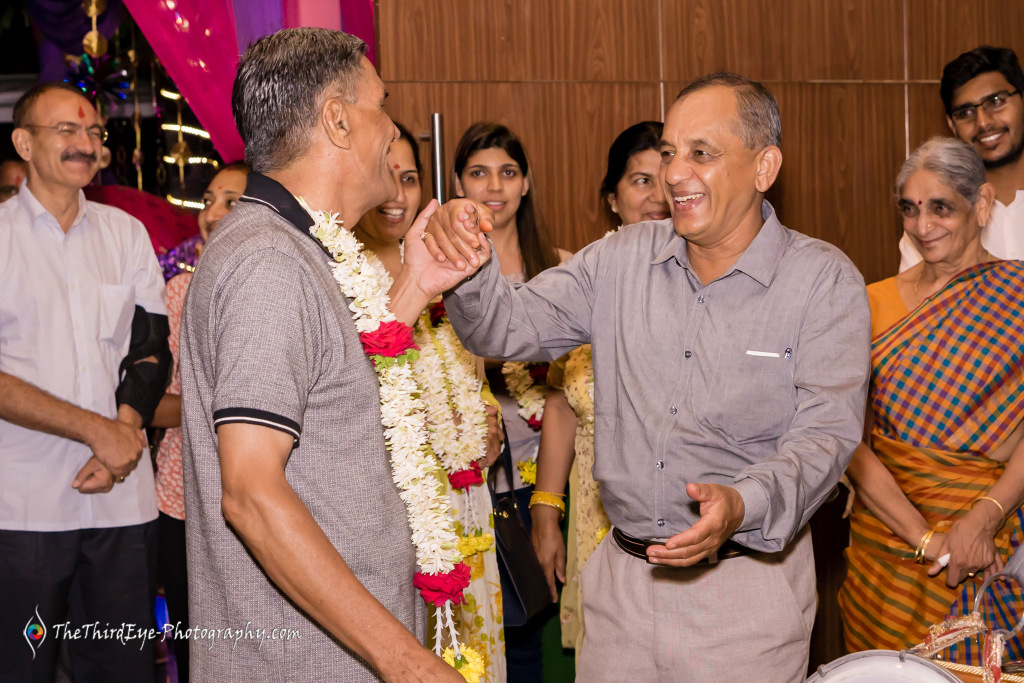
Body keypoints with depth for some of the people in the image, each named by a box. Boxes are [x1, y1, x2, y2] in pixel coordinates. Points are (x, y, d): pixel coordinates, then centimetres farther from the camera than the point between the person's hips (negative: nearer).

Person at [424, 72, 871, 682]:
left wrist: (743, 504, -32)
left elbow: (825, 433, -14)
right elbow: (511, 328, 4)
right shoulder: (622, 259, 4)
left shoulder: (824, 279, -7)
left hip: (748, 580, -3)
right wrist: (471, 273, -18)